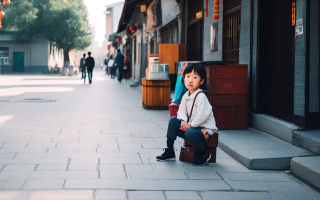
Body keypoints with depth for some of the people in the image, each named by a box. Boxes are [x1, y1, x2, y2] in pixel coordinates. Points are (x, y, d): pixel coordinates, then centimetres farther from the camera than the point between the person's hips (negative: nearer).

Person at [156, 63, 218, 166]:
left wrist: (190, 125, -18)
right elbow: (181, 110, 8)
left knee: (190, 133, -35)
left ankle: (204, 154, -7)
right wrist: (183, 121, -13)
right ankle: (169, 151, 1)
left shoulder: (201, 96, -19)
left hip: (204, 128, -8)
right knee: (173, 121, -6)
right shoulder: (186, 95, 7)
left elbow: (202, 115, -25)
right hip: (190, 125, 8)